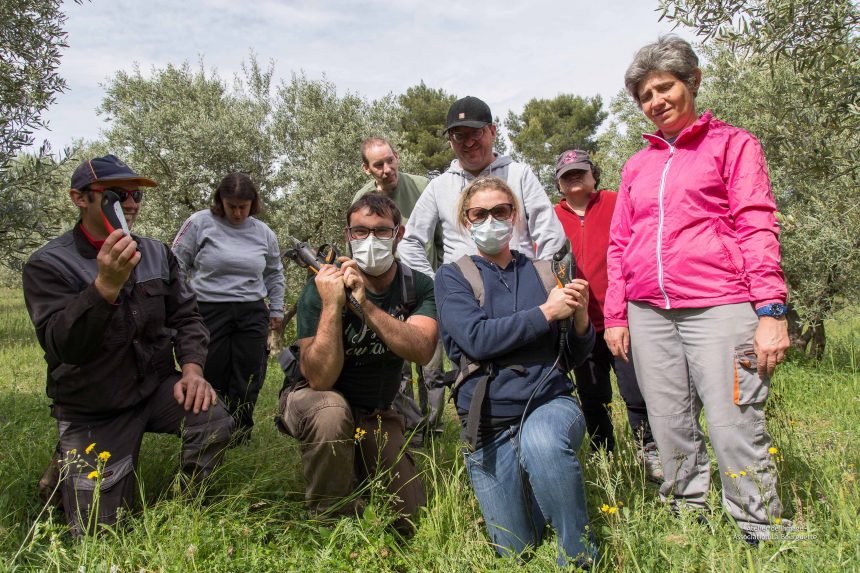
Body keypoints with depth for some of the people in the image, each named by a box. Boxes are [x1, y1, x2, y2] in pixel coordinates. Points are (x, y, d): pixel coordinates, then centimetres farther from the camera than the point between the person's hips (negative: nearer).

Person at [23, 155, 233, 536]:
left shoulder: (157, 254, 1)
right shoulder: (48, 265, -13)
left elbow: (186, 317, 4)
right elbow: (61, 346, -25)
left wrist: (192, 368, -14)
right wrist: (106, 286, -40)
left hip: (157, 386, 3)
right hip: (91, 410, -3)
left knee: (215, 424, -26)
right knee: (97, 527, -4)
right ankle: (69, 468, 30)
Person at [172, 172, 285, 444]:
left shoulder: (263, 232, 10)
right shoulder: (200, 223, -2)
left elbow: (275, 274, 22)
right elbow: (177, 264, 2)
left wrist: (276, 310, 21)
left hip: (252, 313, 3)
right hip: (208, 312, -3)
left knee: (247, 380, 5)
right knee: (211, 376, 0)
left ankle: (240, 436, 20)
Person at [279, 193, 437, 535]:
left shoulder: (418, 286, -10)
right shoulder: (323, 287, -19)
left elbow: (421, 350, -29)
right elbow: (320, 380, -27)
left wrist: (365, 304, -39)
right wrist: (332, 305, -37)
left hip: (377, 415, 3)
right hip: (313, 401, -3)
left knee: (409, 518, -1)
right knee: (332, 412, -39)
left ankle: (357, 467, 27)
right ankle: (331, 521, -14)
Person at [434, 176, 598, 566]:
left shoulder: (542, 272, 6)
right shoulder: (452, 277, 1)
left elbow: (574, 357, 8)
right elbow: (476, 339, -17)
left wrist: (580, 317, -12)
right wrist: (547, 312, -14)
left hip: (551, 404, 0)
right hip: (490, 424, 0)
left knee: (542, 441, -37)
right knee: (516, 551, 4)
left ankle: (580, 556, -14)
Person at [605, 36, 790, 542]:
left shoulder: (731, 144, 8)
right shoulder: (638, 165, 19)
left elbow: (758, 228, 0)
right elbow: (619, 244, 18)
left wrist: (771, 310, -10)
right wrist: (616, 316, 10)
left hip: (719, 307, -4)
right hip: (648, 314, 4)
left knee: (737, 432, -7)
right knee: (672, 433, 6)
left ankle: (763, 537, 8)